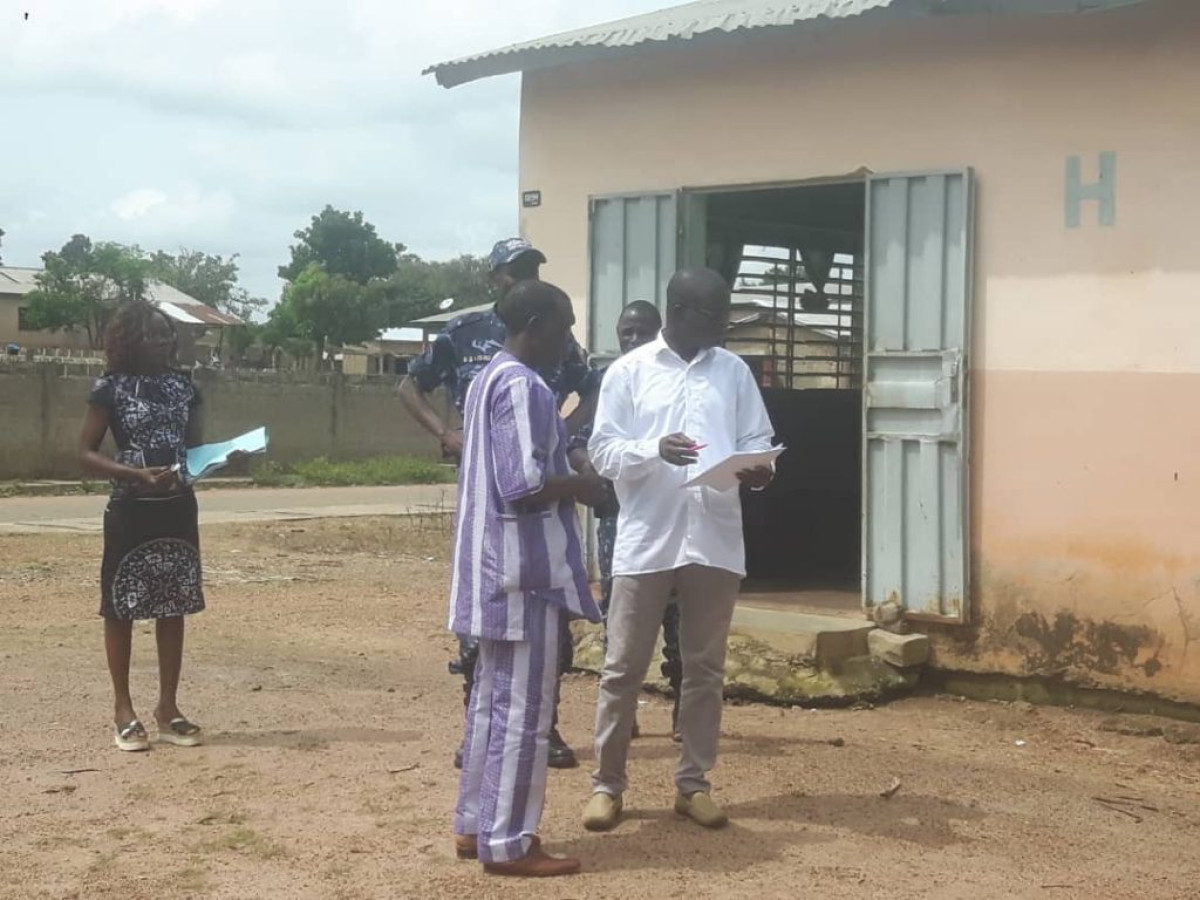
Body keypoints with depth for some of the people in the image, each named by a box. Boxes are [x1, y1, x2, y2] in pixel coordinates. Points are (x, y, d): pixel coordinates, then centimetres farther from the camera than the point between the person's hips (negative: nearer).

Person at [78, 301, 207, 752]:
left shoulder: (182, 386, 8)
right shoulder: (111, 388, -6)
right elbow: (86, 454, -8)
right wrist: (139, 474, -21)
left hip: (178, 509, 5)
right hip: (131, 511, -5)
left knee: (173, 607, 9)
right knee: (122, 607, 3)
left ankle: (168, 708, 19)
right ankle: (124, 711, 13)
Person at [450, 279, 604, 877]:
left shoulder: (488, 378, 16)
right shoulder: (522, 386, -16)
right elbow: (523, 483, -23)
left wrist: (565, 477, 15)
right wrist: (581, 487, -7)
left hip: (495, 565, 10)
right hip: (524, 569, -10)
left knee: (492, 700, 14)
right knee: (524, 708, -5)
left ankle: (476, 825, 21)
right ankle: (507, 842, 1)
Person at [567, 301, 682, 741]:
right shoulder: (606, 384, 10)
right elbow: (577, 442, 7)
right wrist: (590, 469, -12)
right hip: (618, 513, 1)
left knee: (675, 610, 0)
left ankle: (682, 708, 9)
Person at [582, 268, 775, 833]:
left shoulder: (734, 371, 9)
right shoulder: (629, 371, 1)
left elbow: (757, 440, 9)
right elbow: (602, 451, -3)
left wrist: (759, 469, -14)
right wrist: (655, 450, -21)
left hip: (715, 541, 3)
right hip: (645, 540, -2)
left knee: (705, 668, 9)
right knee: (624, 668, 2)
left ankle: (693, 783, 20)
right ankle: (607, 784, 13)